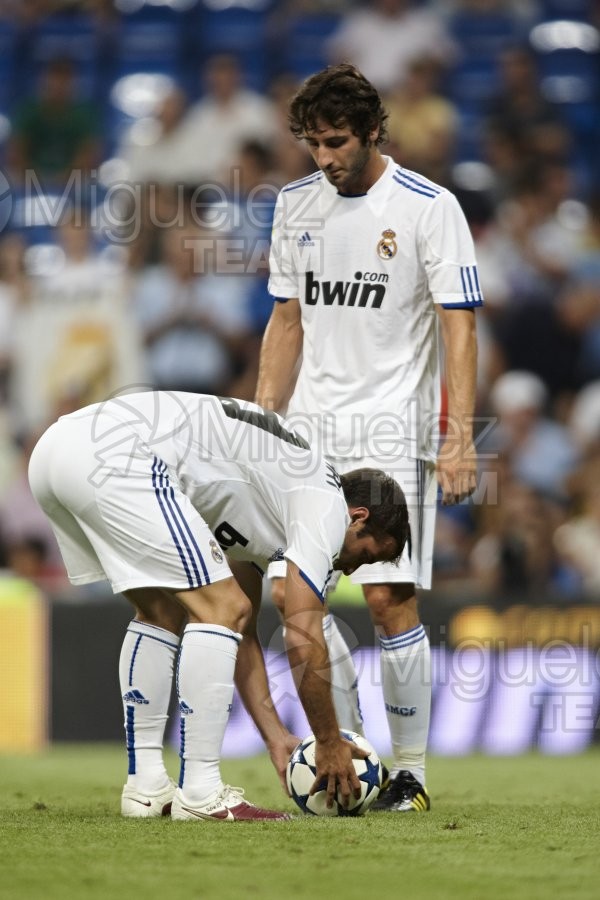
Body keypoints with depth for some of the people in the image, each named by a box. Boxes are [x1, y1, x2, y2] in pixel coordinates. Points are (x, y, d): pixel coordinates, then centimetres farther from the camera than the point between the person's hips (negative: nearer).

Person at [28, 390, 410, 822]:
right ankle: (200, 793, -3)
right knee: (220, 608, -3)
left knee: (162, 612, 24)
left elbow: (244, 634, 37)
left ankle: (145, 786, 21)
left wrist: (276, 736, 36)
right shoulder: (326, 502, 5)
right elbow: (303, 641, 2)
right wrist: (330, 743, 14)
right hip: (111, 457, -10)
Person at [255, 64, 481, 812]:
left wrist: (460, 440, -15)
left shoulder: (429, 208, -6)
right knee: (289, 591, -2)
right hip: (310, 429, 5)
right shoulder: (296, 205, 10)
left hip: (393, 432, -5)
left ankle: (410, 770, 1)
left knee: (388, 598, -10)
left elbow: (458, 328, -8)